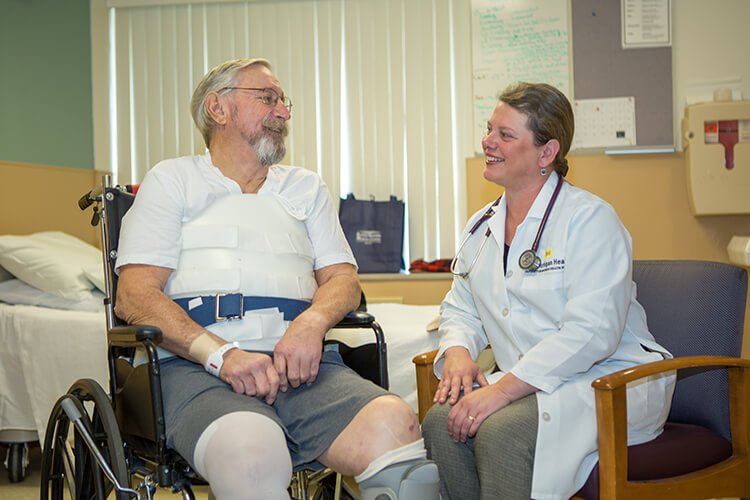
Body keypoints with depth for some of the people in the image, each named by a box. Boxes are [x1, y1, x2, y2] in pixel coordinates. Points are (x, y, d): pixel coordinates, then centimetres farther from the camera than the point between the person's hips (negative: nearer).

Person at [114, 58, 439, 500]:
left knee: (395, 425, -30)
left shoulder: (307, 187, 28)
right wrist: (221, 354, -16)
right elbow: (135, 296, 2)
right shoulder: (172, 180, 15)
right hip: (195, 364, -3)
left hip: (296, 360, 3)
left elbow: (344, 280, 18)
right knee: (252, 454, -38)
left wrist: (313, 321, -8)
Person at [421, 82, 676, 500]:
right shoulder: (482, 227, 13)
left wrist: (503, 389, -27)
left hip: (610, 381, -6)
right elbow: (460, 308, 20)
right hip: (527, 384, 6)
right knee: (441, 422, -21)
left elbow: (592, 331, -21)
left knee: (501, 431, -32)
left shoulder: (590, 218, -11)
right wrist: (458, 351, -5)